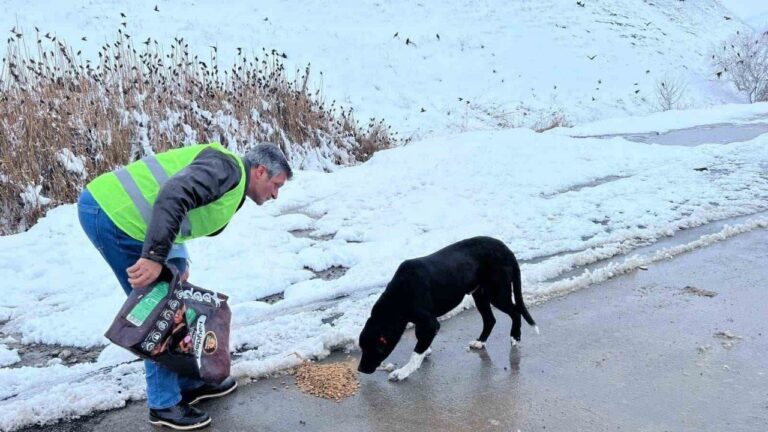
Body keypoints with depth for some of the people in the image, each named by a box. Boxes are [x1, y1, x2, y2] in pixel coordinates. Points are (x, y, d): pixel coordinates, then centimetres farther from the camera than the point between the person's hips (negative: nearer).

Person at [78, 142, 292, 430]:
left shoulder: (232, 188, 20)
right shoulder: (227, 168, -12)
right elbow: (172, 196, -28)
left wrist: (177, 263, 4)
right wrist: (155, 257, -32)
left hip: (114, 211, 10)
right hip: (110, 213, -10)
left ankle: (190, 383, 30)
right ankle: (165, 404, 9)